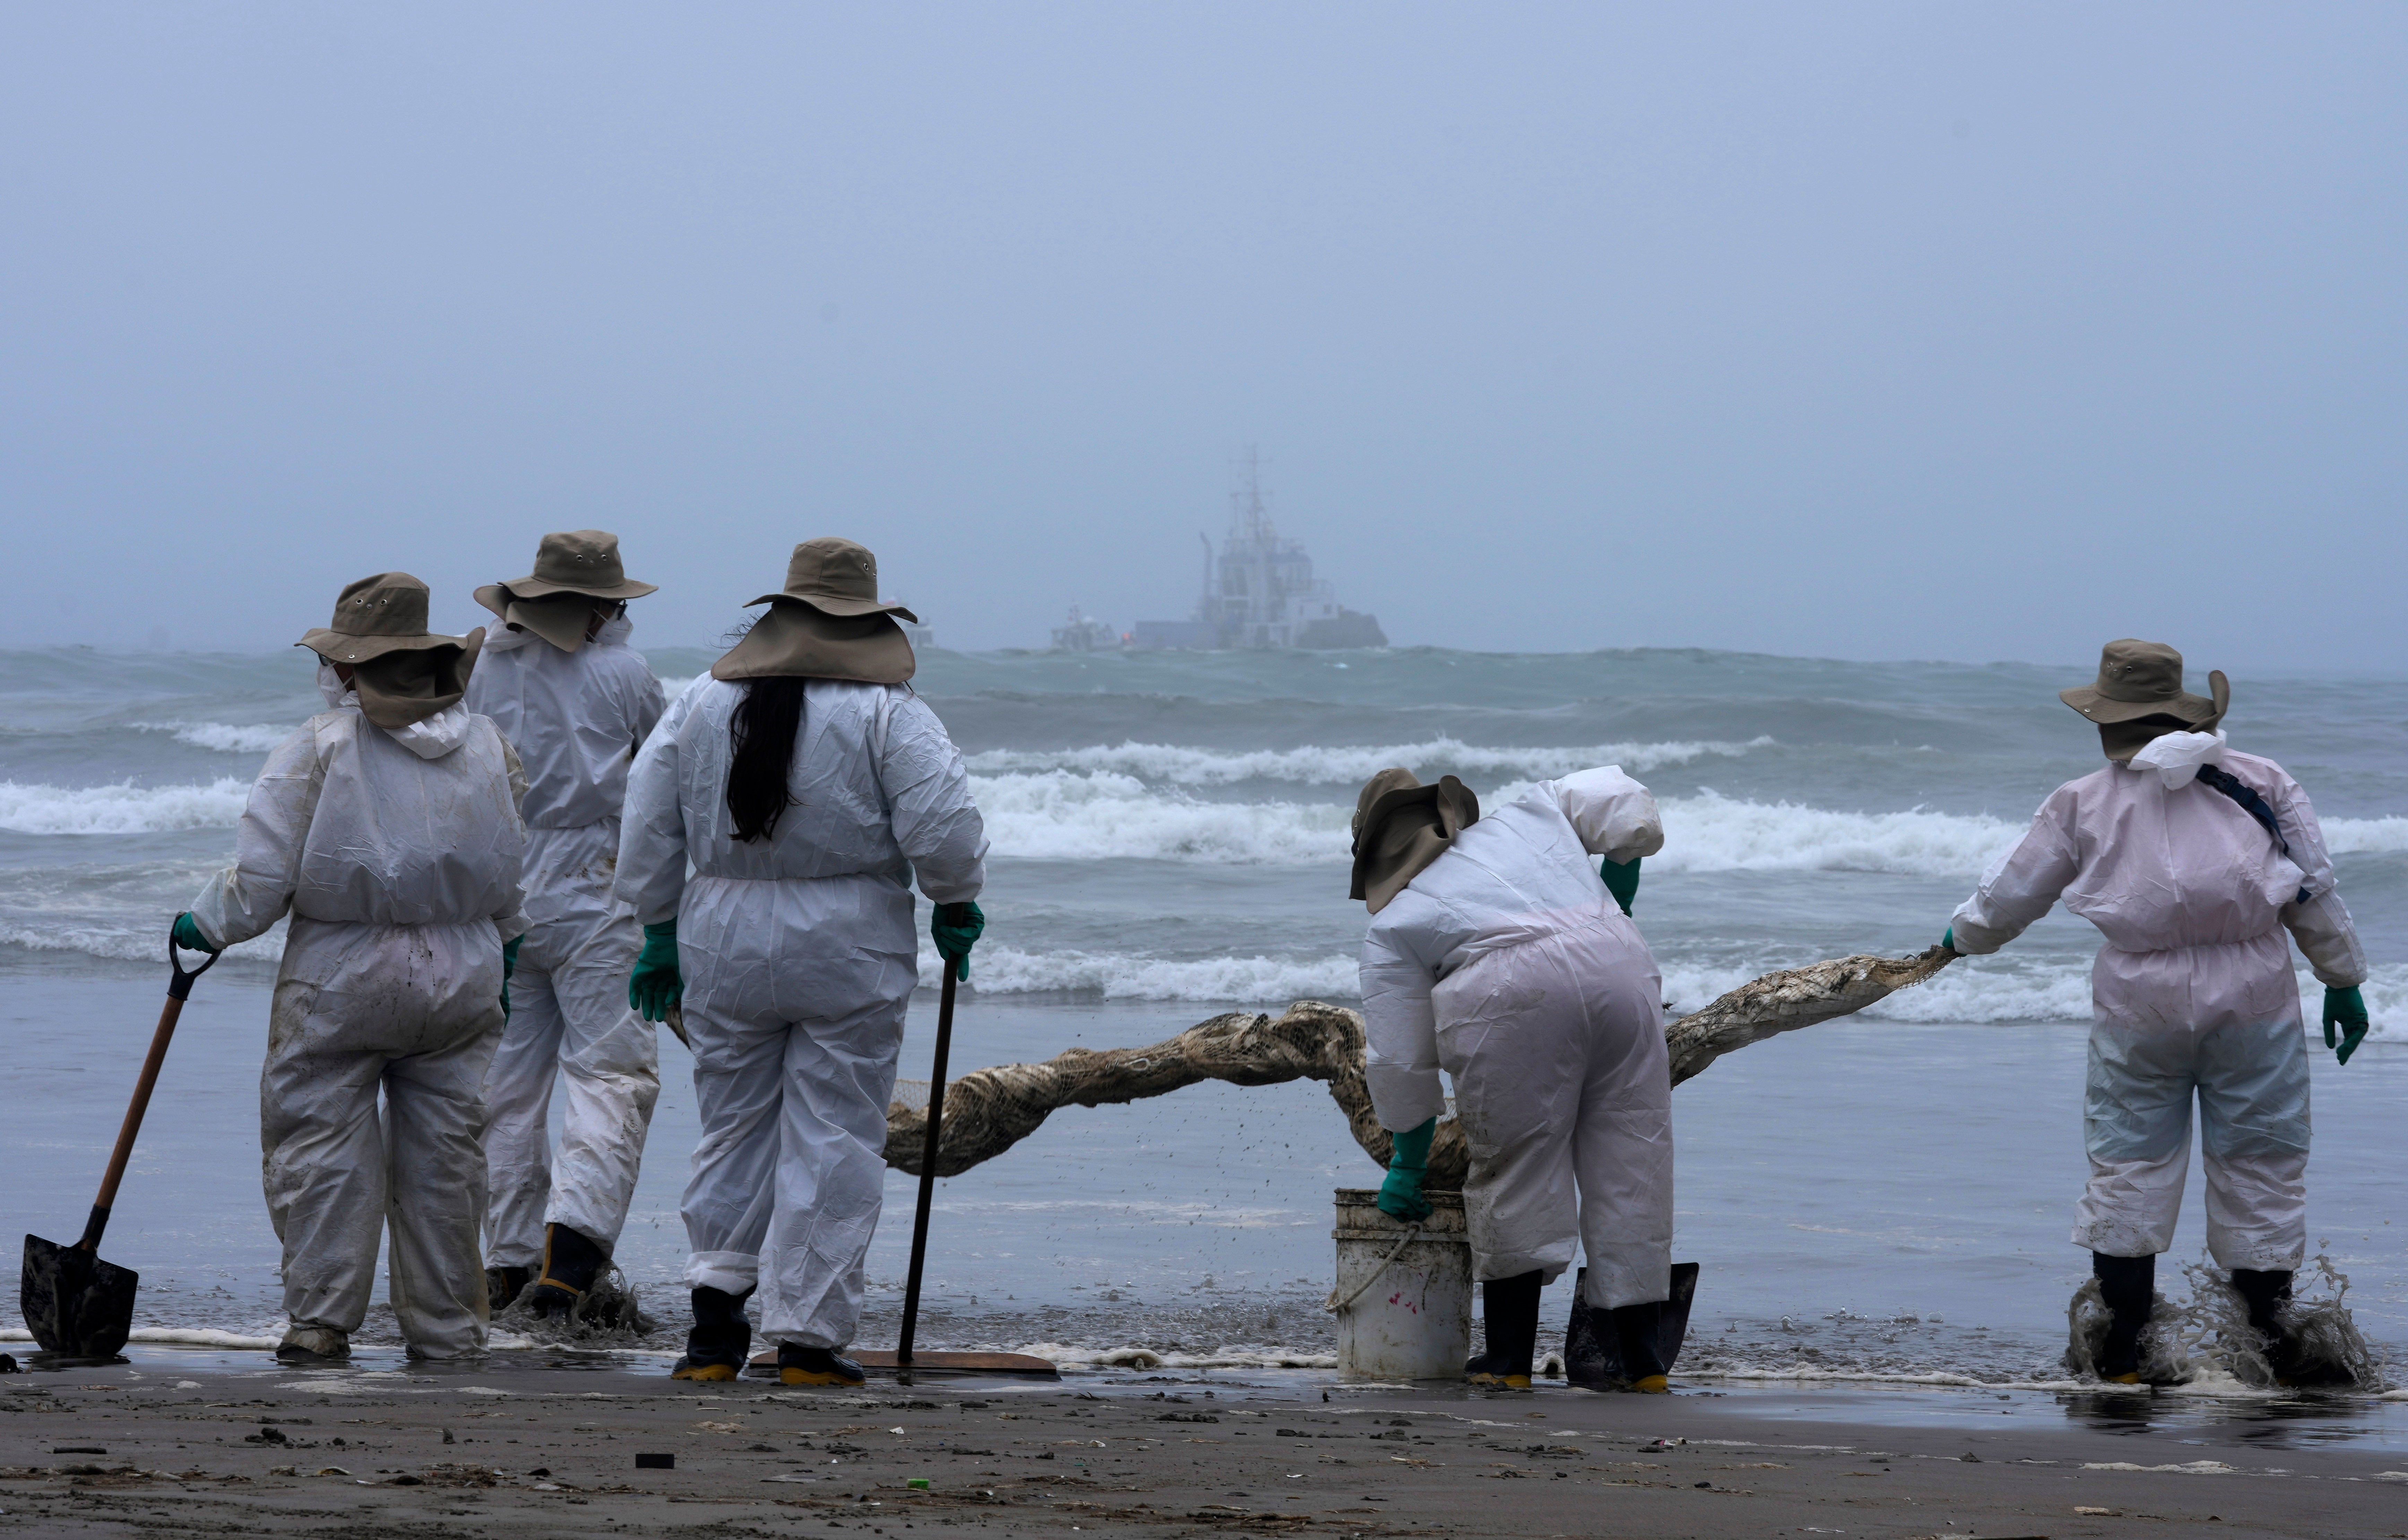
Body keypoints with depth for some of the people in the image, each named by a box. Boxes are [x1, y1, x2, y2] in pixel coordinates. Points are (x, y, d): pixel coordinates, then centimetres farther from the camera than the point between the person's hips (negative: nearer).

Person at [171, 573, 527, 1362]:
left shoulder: (319, 747, -10)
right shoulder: (488, 746, 5)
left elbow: (263, 874, -11)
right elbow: (520, 871, 14)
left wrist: (206, 925, 6)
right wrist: (504, 945, 30)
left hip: (343, 979, -4)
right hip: (462, 983, 4)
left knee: (321, 1142, 3)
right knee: (443, 1150, 9)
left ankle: (322, 1317, -1)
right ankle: (445, 1327, 13)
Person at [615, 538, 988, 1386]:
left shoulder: (701, 703, 7)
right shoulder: (891, 713, -5)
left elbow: (647, 830, 9)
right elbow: (943, 831, -14)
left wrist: (661, 936, 17)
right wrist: (956, 907, 4)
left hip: (724, 939, 3)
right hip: (850, 944, -3)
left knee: (733, 1128, 14)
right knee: (835, 1140, 2)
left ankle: (717, 1311, 4)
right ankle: (807, 1337, 1)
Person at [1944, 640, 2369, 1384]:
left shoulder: (2083, 803, 6)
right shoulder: (2262, 782, 7)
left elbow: (2010, 895, 15)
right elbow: (2315, 890, 8)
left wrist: (1963, 936, 35)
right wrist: (2343, 979, 18)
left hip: (2140, 999, 0)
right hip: (2253, 992, 0)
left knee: (2128, 1167, 9)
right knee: (2260, 1170, 7)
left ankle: (2121, 1348, 11)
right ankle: (2266, 1342, 9)